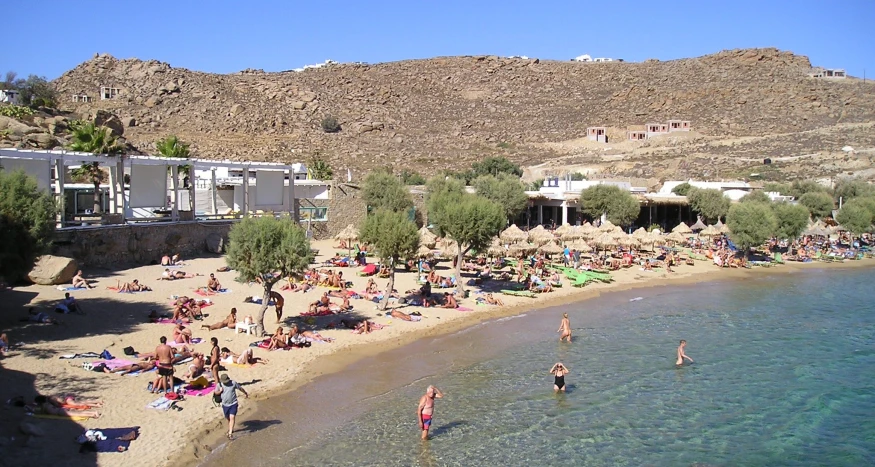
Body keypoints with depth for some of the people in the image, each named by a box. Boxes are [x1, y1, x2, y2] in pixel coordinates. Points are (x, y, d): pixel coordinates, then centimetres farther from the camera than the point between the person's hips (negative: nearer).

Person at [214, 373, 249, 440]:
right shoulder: (219, 385, -5)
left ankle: (230, 433, -17)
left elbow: (240, 388, 4)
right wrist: (220, 391, -13)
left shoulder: (233, 383, -11)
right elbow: (216, 392, 10)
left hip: (233, 404, -3)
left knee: (232, 417, -16)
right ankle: (230, 429, 42)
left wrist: (246, 393, 18)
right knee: (228, 418, 16)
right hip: (225, 405, 3)